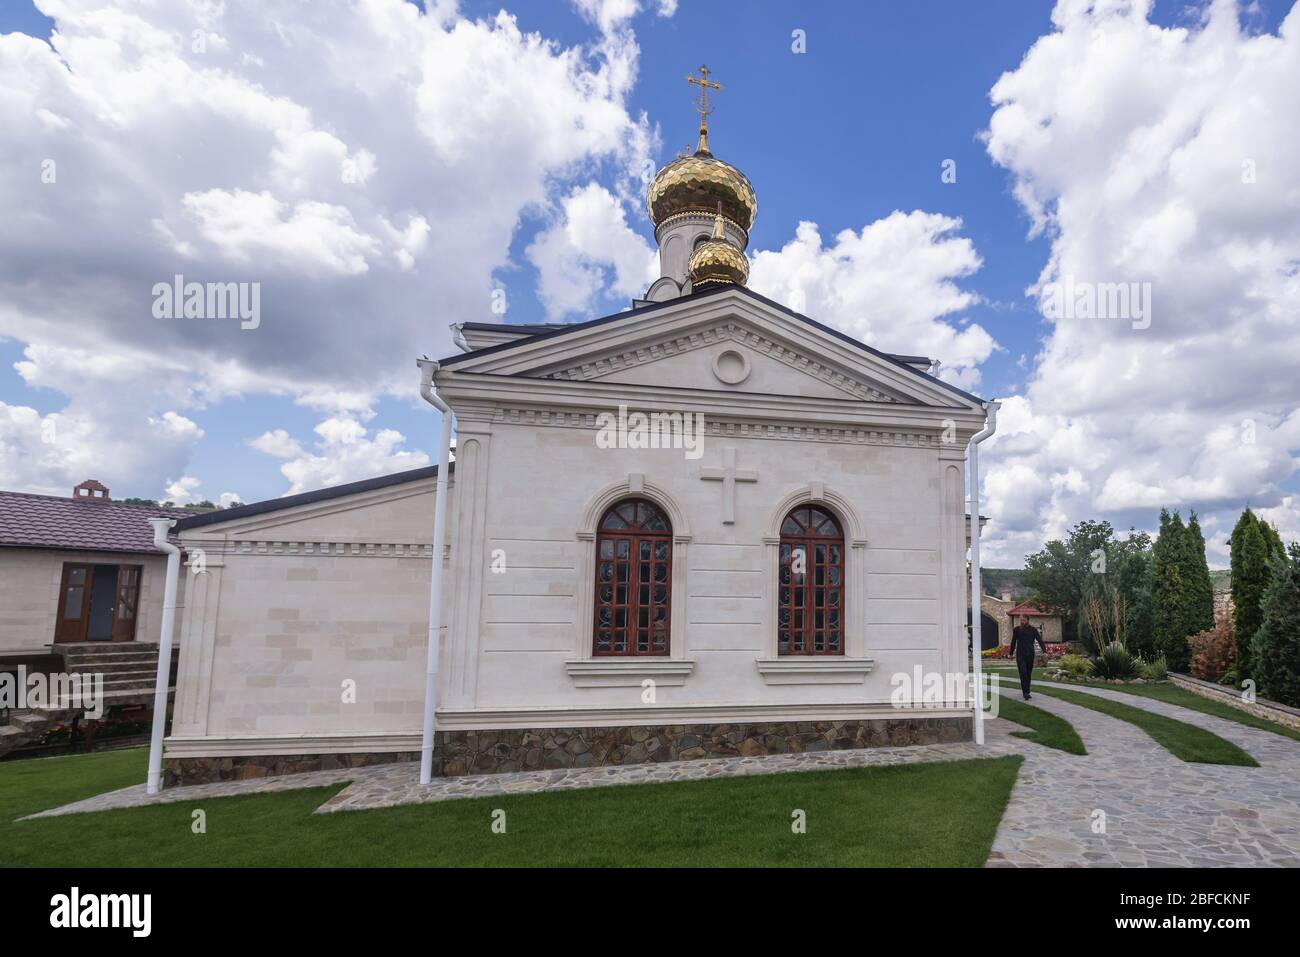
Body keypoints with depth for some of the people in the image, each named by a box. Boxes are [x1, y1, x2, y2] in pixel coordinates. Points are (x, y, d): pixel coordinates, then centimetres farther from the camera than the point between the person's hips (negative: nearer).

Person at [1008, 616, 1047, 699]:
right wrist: (1011, 653, 17)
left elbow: (1040, 640, -8)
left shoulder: (1033, 629, 0)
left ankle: (1026, 692, 24)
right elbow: (1013, 642, 13)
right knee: (1023, 673, -15)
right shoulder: (1017, 629, 2)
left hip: (1030, 655, 1)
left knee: (1028, 674, 10)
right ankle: (1025, 693, -18)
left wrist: (1044, 651, -23)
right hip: (1020, 655, -1)